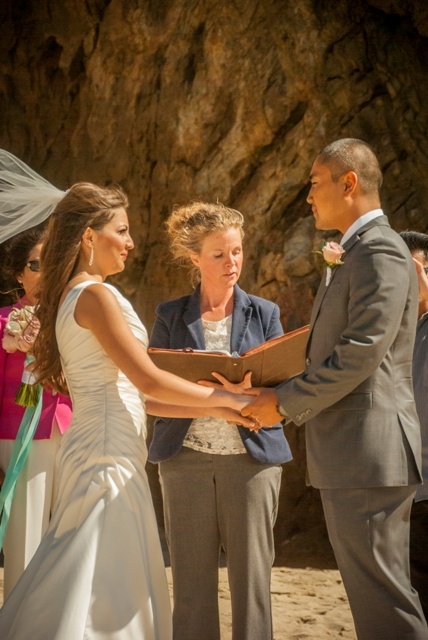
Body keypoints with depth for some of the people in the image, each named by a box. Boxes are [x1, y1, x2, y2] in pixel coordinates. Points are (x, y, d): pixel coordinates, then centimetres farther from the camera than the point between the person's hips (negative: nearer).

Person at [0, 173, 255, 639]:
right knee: (99, 587, -6)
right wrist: (222, 398, -6)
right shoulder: (96, 295, -12)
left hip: (93, 450, 9)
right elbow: (148, 380, -17)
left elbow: (128, 392, 16)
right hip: (109, 454, -9)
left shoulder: (71, 296, 17)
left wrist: (213, 410, 13)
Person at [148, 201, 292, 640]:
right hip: (185, 458, 0)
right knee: (191, 579, 3)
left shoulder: (264, 314, 8)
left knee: (251, 574, 1)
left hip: (250, 456, 0)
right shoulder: (171, 316, 7)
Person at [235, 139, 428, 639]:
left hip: (368, 450, -10)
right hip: (350, 453, 10)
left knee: (382, 597, -7)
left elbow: (360, 354, -20)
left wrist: (284, 401, -12)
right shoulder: (352, 254, 19)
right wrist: (281, 392, 11)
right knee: (370, 590, 14)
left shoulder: (380, 252, -13)